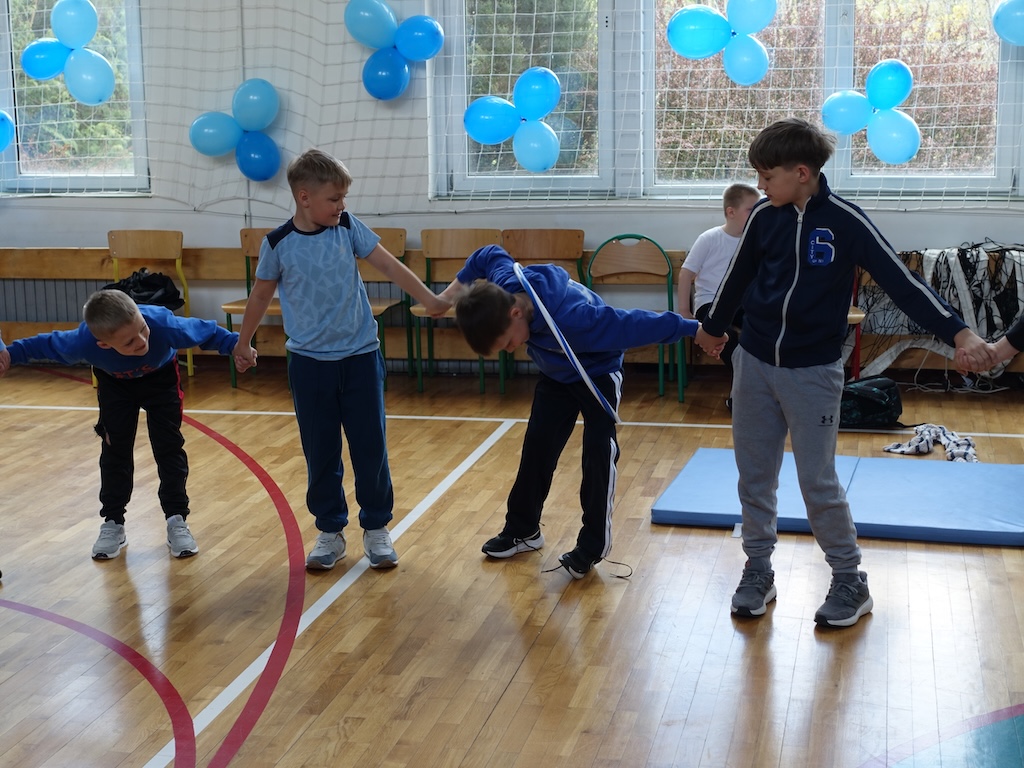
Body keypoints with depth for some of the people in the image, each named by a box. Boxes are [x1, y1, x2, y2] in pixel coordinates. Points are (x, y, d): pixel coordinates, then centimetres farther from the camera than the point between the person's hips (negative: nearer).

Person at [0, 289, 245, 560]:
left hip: (161, 379, 0)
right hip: (114, 384, 1)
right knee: (115, 450, 1)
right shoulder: (84, 341, -41)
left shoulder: (164, 324, -45)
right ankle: (113, 524, 15)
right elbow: (47, 343, -19)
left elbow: (204, 330, -26)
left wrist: (235, 345, -28)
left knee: (168, 446, -1)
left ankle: (177, 520, 10)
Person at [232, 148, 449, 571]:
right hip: (309, 363, -1)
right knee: (320, 454, 8)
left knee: (370, 448, 6)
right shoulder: (278, 244, -7)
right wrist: (244, 345, 15)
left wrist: (429, 299, -11)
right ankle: (330, 531, 23)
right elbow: (261, 296, 6)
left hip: (360, 357, 1)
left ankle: (376, 528, 21)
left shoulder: (349, 228, -4)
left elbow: (389, 265, -4)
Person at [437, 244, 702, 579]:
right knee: (537, 447, 7)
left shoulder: (571, 319, -46)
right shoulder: (502, 283, -29)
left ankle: (593, 546, -2)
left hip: (598, 373, -6)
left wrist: (694, 329, -34)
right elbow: (488, 255, -5)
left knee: (598, 452, -11)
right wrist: (454, 291, 1)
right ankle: (522, 530, 20)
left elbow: (632, 324, -39)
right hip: (556, 373, 6)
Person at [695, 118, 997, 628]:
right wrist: (713, 326, 32)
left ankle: (850, 582, 17)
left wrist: (957, 332, -28)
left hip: (812, 372, -4)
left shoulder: (844, 221, -13)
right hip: (754, 364, 4)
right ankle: (758, 571, 26)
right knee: (754, 475, 10)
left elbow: (900, 281, -17)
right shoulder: (764, 217, 0)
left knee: (818, 482, -1)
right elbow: (739, 276, 17)